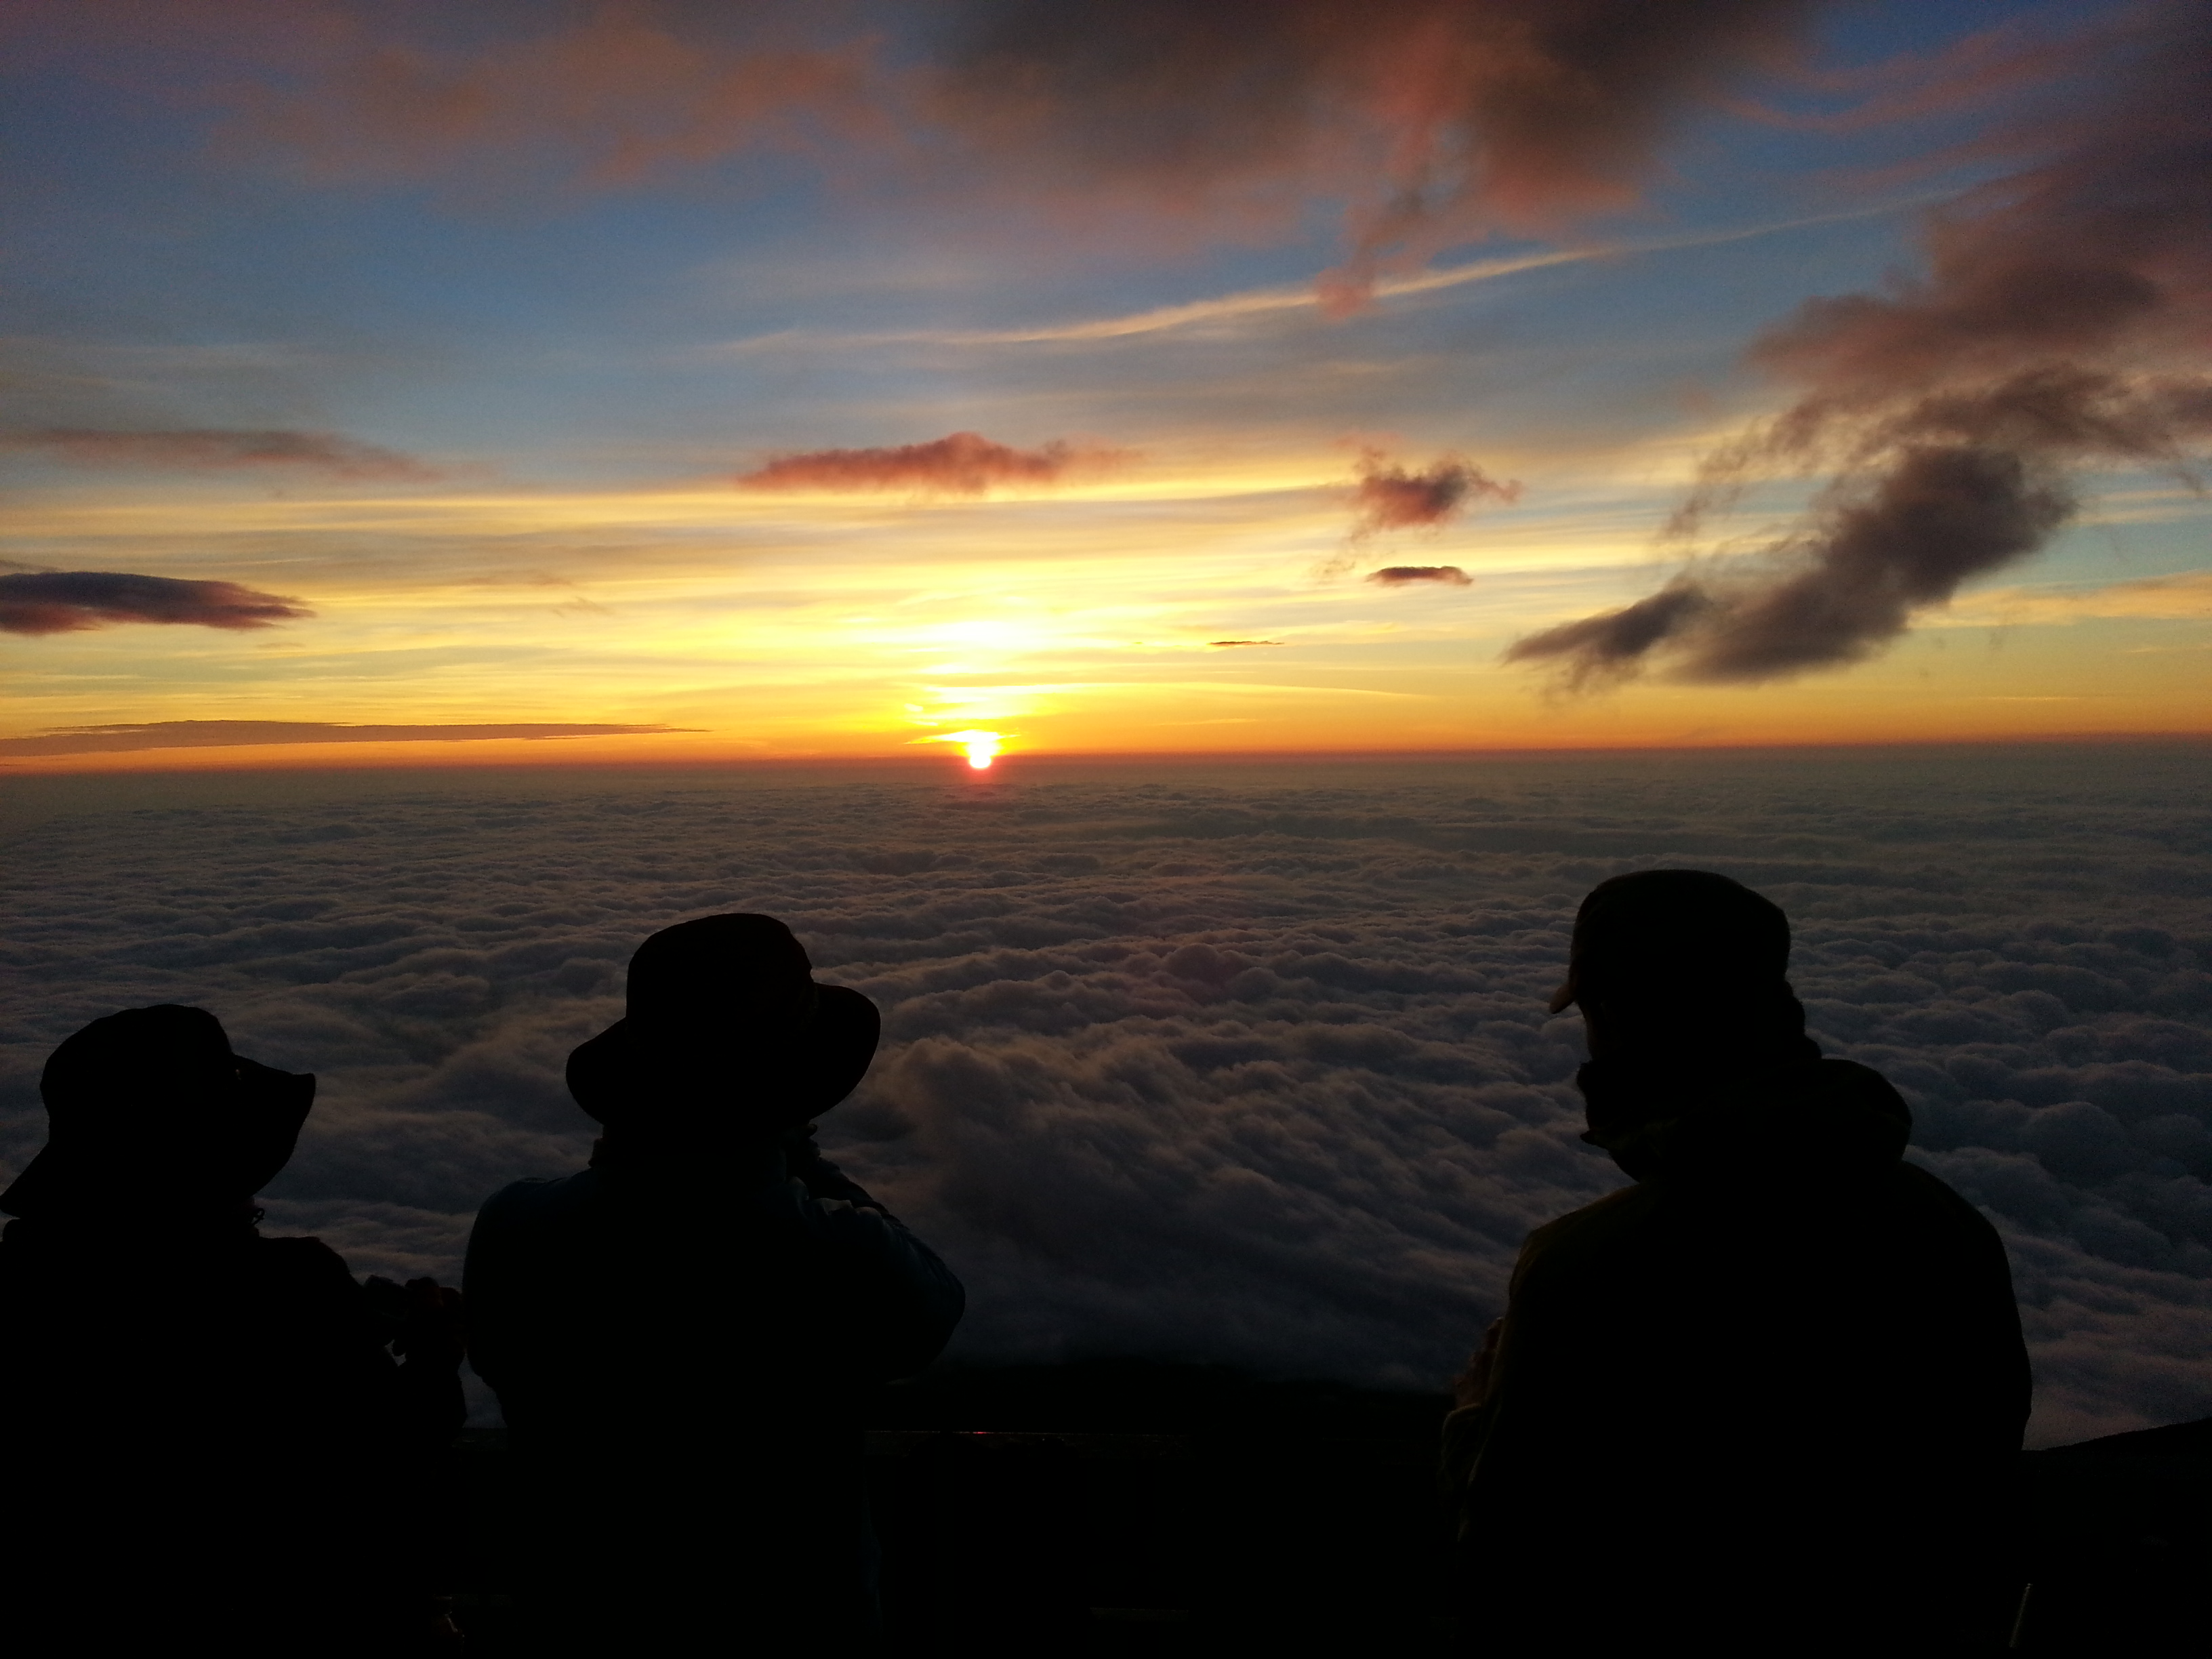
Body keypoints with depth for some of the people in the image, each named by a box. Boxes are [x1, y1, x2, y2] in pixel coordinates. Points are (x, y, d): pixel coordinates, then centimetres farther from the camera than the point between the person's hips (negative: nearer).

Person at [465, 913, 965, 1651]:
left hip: (589, 1615, 2)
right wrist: (807, 1167, -8)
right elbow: (932, 1312, -10)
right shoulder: (848, 1259, -35)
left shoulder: (513, 1233, -27)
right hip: (797, 1618, -2)